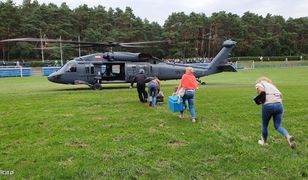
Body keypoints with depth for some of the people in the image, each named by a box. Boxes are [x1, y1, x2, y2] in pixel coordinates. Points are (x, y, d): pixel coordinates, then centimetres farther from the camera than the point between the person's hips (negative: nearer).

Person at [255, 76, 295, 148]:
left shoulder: (259, 83, 11)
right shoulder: (272, 85, 29)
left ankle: (264, 141, 34)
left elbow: (261, 90, -13)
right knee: (278, 126, 12)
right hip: (279, 104, 5)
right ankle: (288, 137, -15)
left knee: (264, 125, 16)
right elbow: (280, 95, 17)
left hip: (268, 106, -5)